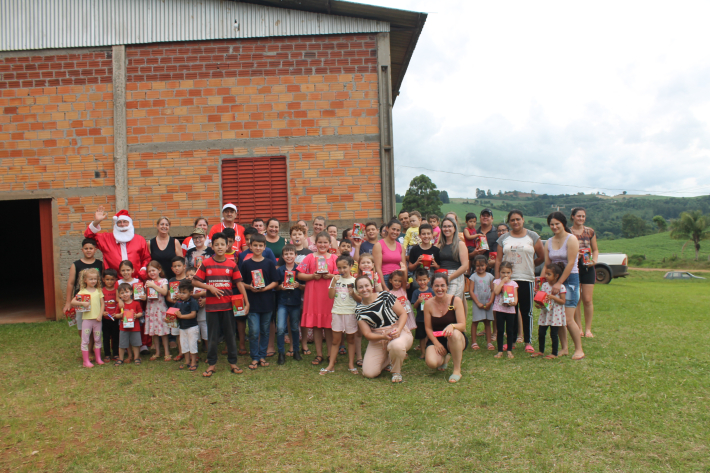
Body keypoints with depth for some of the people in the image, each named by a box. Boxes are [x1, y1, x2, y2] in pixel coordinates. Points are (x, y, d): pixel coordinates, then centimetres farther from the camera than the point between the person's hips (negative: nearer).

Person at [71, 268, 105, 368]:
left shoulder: (99, 291, 6)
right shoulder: (82, 292, 0)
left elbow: (102, 304, 5)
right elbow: (72, 302, -7)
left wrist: (100, 315, -6)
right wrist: (82, 303, -22)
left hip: (97, 319, 2)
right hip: (87, 319, -2)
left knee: (98, 339, 11)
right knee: (85, 340, 1)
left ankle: (98, 359, 22)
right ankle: (86, 361, 9)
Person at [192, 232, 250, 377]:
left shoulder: (232, 264, 0)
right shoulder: (206, 264, -2)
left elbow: (239, 283, -2)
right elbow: (195, 281, 0)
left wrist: (247, 302, -7)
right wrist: (209, 287, -15)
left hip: (228, 305, 1)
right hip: (212, 305, 0)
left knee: (230, 335, 8)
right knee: (212, 337, 8)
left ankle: (233, 362, 19)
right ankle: (211, 364, 20)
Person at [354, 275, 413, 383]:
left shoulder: (385, 296, -7)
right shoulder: (359, 310, 0)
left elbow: (403, 313, -5)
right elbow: (367, 334, -3)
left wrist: (398, 330, -23)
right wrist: (383, 337, -22)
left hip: (399, 333, -3)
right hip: (377, 339, 3)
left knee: (396, 345, -39)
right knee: (369, 373, -11)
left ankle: (396, 371, -6)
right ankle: (387, 361, 23)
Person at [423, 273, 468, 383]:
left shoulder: (456, 300, -11)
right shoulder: (428, 304, -6)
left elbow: (463, 325, -15)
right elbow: (428, 328, -1)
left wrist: (452, 326, -37)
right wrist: (436, 343, -15)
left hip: (457, 339, -2)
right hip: (436, 339, 3)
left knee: (455, 334, -39)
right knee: (431, 363, -25)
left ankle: (457, 371, -18)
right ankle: (445, 358, 18)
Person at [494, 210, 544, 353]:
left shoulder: (532, 236, 5)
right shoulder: (503, 238, 9)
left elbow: (542, 257, 9)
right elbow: (498, 260, 6)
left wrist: (528, 265, 11)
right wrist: (497, 279, -1)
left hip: (526, 279, -1)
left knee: (526, 312, 3)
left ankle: (528, 342, 12)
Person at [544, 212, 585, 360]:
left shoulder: (571, 239, -7)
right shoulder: (549, 242, 11)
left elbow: (570, 263, -14)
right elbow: (547, 264, 9)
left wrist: (559, 283, -16)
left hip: (570, 280, -6)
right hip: (554, 280, 6)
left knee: (568, 319, -9)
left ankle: (579, 349, 5)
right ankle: (564, 348, 17)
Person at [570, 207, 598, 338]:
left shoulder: (590, 232, 9)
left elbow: (595, 250, 14)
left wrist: (594, 260, -5)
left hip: (587, 268, 1)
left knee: (588, 300, -1)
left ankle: (588, 329, 10)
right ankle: (579, 328, 12)